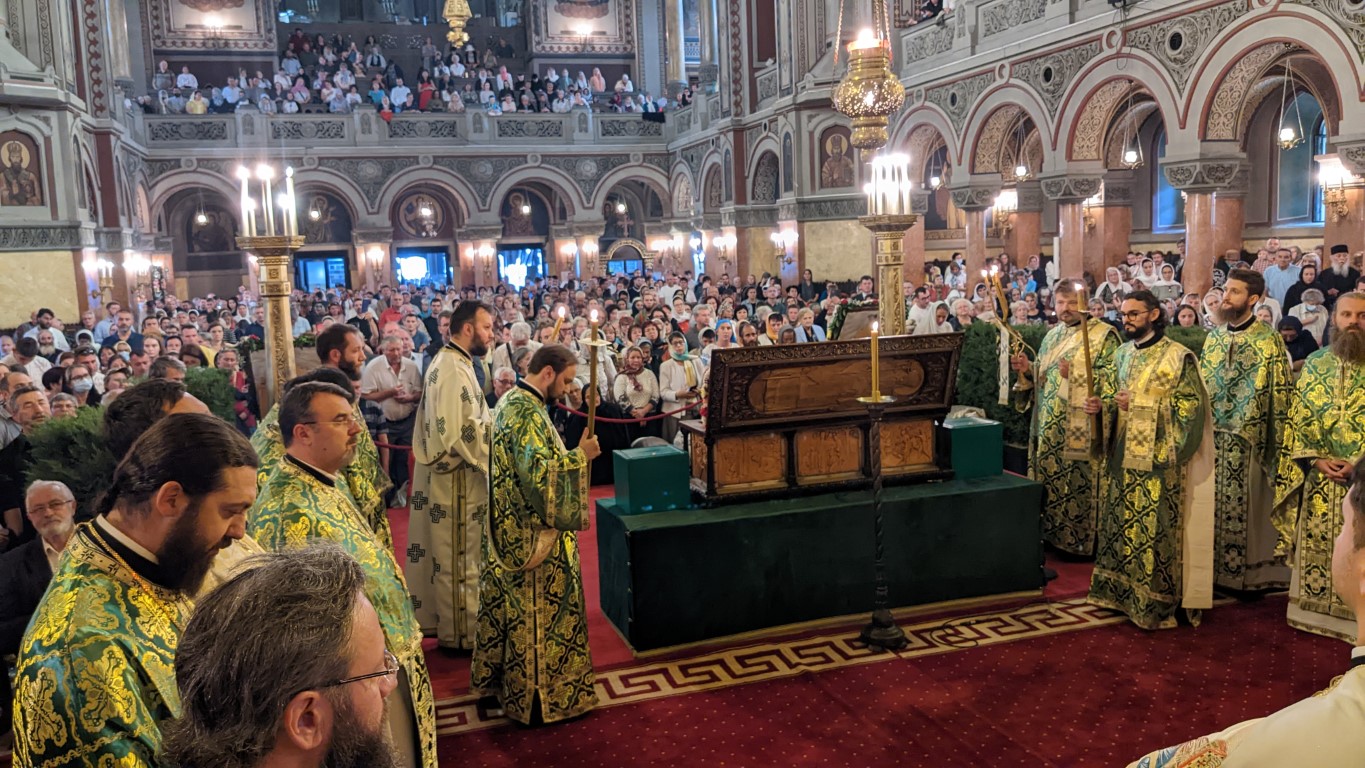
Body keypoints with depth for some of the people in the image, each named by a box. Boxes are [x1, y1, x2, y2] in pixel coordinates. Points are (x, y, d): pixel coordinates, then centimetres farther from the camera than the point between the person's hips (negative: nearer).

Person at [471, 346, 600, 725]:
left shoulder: (512, 400, 9)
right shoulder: (528, 413, -23)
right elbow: (540, 476, -28)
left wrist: (572, 453, 14)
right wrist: (580, 456, -18)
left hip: (509, 528, 10)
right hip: (532, 533, -10)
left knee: (509, 603, 20)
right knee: (538, 611, 2)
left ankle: (497, 675, 34)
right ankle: (540, 694, 15)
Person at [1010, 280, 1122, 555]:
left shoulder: (1104, 334, -4)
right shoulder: (1052, 336, 17)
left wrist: (1076, 374, -23)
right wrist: (1027, 369, 1)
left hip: (1080, 427, -6)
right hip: (1049, 427, 7)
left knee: (1080, 485, -4)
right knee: (1049, 481, 9)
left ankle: (1083, 541, 6)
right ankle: (1053, 535, 20)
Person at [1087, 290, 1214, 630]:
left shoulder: (1177, 356, -7)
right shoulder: (1122, 354, 13)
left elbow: (1192, 404, -12)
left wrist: (1141, 404, -19)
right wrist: (1101, 405, -5)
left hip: (1157, 459, -6)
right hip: (1123, 456, 6)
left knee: (1154, 531, -4)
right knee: (1120, 525, 11)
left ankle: (1155, 601, 5)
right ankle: (1120, 590, 23)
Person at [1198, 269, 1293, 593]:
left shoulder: (1269, 340, -8)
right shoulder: (1214, 336, 9)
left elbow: (1281, 393, -8)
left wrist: (1276, 441, -11)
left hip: (1248, 439, -5)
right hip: (1213, 436, 5)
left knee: (1247, 508, 2)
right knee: (1215, 506, 10)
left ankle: (1251, 573, 14)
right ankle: (1216, 568, 21)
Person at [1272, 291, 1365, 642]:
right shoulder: (1314, 364, 7)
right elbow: (1298, 419, 6)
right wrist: (1316, 459, -7)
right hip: (1318, 480, 2)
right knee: (1314, 547, 9)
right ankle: (1314, 611, 20)